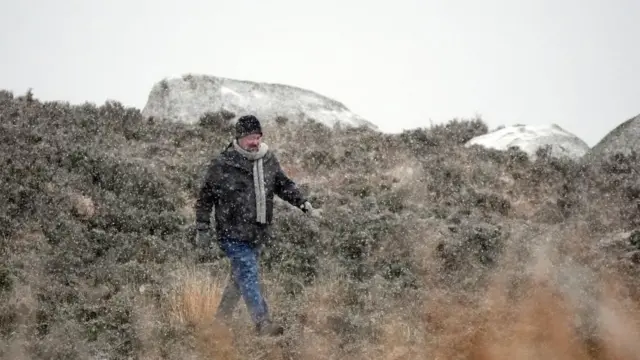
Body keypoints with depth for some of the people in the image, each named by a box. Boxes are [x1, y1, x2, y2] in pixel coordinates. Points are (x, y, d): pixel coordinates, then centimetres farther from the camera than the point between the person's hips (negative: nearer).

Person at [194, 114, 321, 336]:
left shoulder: (269, 160, 7)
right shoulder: (221, 165, -9)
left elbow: (284, 185, 19)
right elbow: (205, 198, -2)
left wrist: (304, 204, 6)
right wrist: (202, 230, -1)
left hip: (258, 234, 6)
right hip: (233, 235, -6)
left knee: (240, 276, 14)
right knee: (248, 275, -15)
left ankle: (221, 318, 28)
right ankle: (263, 322, -19)